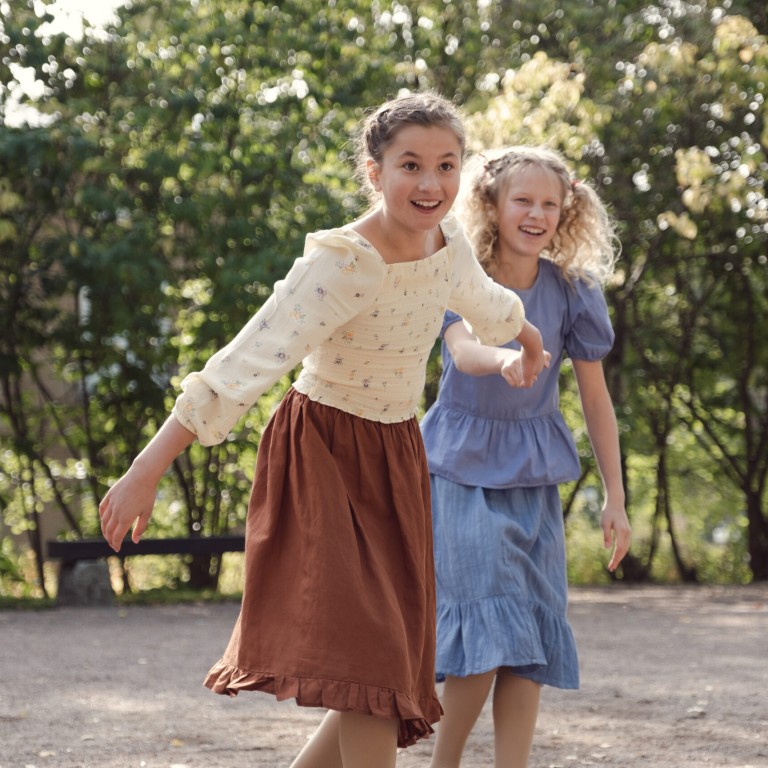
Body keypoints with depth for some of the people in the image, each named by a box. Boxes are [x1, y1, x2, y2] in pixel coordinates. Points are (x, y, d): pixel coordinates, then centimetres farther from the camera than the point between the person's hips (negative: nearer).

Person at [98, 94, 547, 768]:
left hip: (396, 461, 7)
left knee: (386, 684, 7)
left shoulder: (447, 242, -3)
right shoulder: (340, 263, -25)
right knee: (368, 664, -18)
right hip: (326, 459, -7)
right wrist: (144, 473, -37)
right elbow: (240, 369, -32)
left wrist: (526, 335, 45)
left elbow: (483, 300, 23)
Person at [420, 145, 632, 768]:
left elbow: (595, 396, 1)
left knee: (530, 637, -1)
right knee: (489, 622, -13)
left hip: (533, 475, 3)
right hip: (461, 467, -3)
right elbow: (462, 348, -32)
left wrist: (615, 499, 1)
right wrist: (503, 358, -56)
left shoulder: (572, 292, -4)